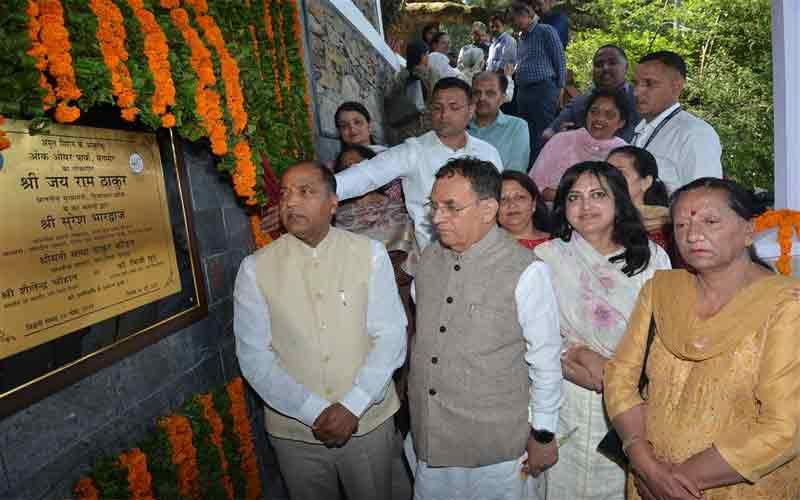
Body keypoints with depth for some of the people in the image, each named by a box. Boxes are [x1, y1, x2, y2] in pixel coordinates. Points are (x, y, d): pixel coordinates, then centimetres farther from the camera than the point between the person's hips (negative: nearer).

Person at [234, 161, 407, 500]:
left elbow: (391, 336, -9)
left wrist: (353, 407, -16)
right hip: (294, 430, 0)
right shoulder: (256, 268, -6)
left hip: (368, 419, 0)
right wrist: (314, 413, -14)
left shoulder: (370, 254, -7)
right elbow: (254, 356, -8)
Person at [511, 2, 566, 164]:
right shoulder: (521, 37, 18)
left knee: (541, 137, -8)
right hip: (523, 91, 8)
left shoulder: (546, 31, -3)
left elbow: (559, 60, -5)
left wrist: (559, 90, -6)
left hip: (543, 90, -8)